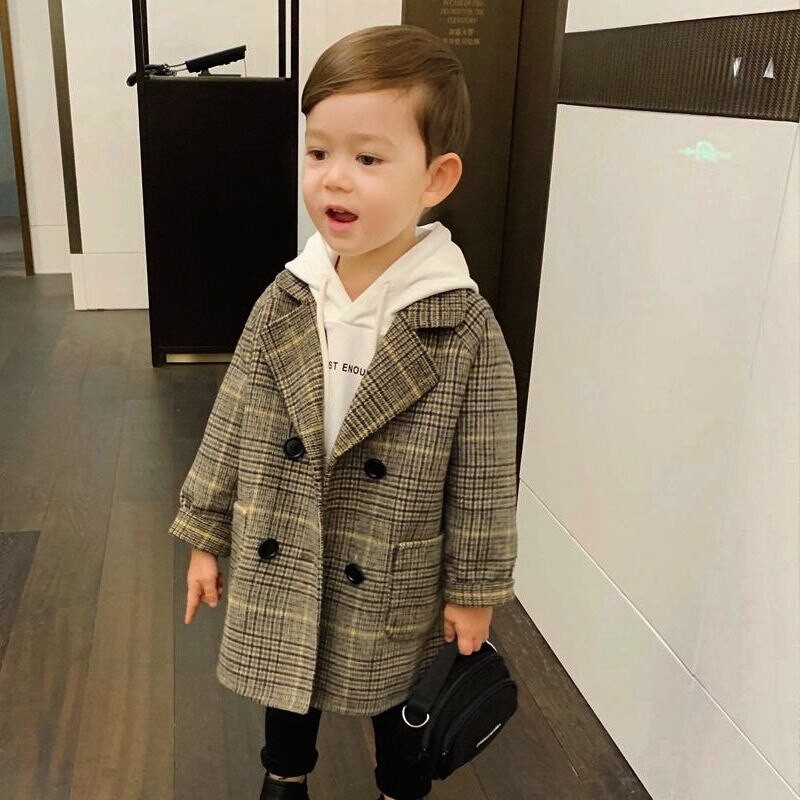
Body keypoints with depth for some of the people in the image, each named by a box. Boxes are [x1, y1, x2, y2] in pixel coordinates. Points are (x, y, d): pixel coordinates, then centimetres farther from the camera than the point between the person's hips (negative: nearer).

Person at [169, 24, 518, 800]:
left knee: (399, 712, 22)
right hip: (279, 571, 4)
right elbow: (231, 425, 0)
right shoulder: (285, 300, -9)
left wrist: (474, 589, -6)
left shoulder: (464, 326, -19)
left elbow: (483, 478, -12)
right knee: (286, 694, 27)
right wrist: (205, 535, 5)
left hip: (393, 589, -3)